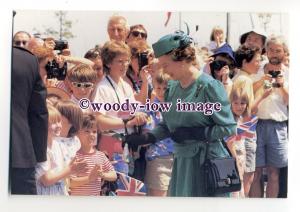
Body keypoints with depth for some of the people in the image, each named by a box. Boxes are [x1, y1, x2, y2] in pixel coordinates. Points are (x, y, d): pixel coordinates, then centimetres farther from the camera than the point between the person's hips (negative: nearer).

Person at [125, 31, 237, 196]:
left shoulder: (209, 86, -12)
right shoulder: (172, 88, 8)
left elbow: (229, 128, -12)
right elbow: (166, 126, 15)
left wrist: (194, 133, -16)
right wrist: (146, 138, -1)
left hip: (207, 161, -6)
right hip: (182, 162, 6)